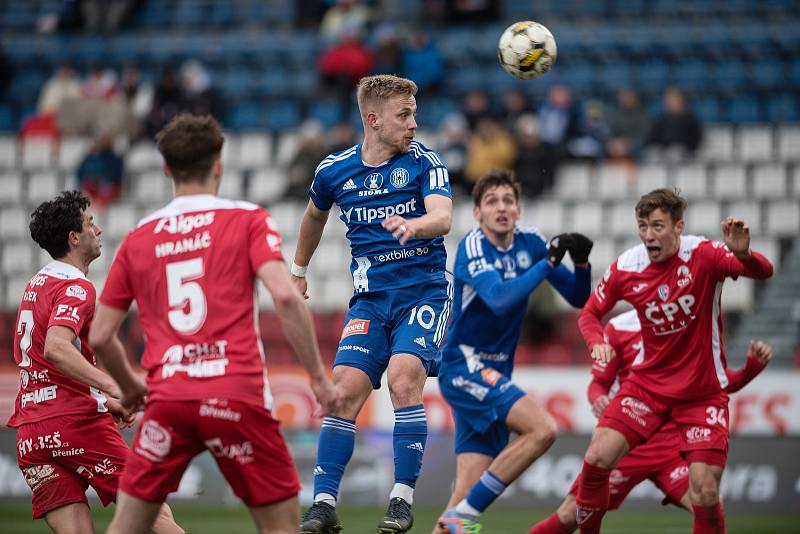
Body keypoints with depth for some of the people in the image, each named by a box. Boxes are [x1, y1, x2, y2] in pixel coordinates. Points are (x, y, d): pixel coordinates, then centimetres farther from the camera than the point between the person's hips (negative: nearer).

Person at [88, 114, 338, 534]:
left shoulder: (138, 238, 13)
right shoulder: (248, 219, 4)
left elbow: (99, 336, 14)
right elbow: (285, 296, -11)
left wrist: (129, 387, 32)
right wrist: (318, 377, -4)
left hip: (168, 398, 2)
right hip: (237, 395, -2)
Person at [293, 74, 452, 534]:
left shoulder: (425, 163, -4)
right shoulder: (334, 171, 5)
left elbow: (443, 218, -22)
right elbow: (315, 216, 27)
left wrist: (414, 225, -44)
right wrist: (299, 269, 36)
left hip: (423, 293, -3)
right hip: (370, 299, 3)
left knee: (404, 378, -24)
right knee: (345, 391, -11)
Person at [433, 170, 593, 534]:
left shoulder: (529, 242, 5)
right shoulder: (473, 247, -13)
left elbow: (578, 298, 9)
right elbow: (500, 299, -30)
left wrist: (582, 262, -11)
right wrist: (548, 262, -27)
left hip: (494, 373, 6)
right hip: (462, 365, -6)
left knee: (469, 493, -3)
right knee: (542, 428, -24)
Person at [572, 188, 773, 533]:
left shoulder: (703, 255, -17)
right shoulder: (625, 269, -7)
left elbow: (763, 272, -30)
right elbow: (590, 313, 8)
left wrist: (743, 255, -53)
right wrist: (597, 343, -13)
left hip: (703, 394, -3)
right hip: (648, 384, 3)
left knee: (705, 497, -11)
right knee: (597, 459, -13)